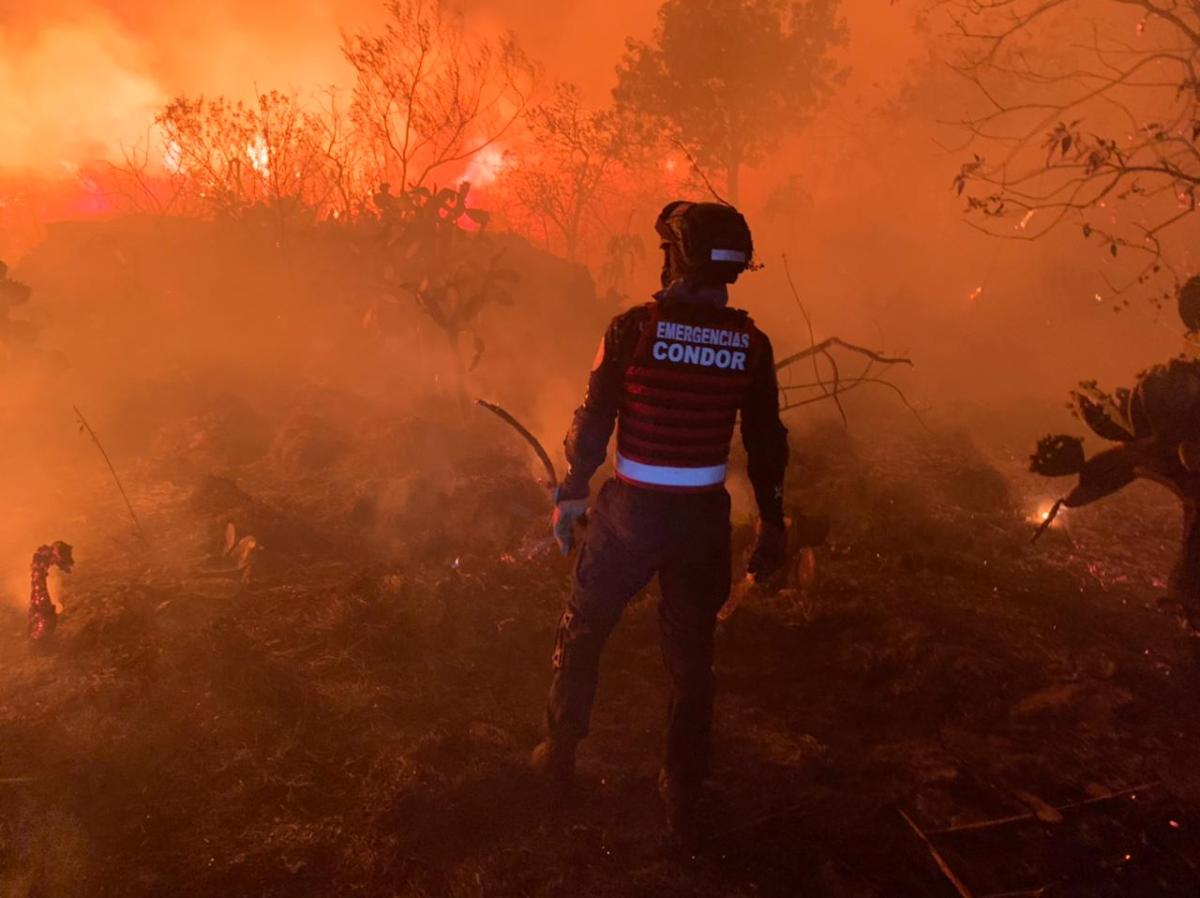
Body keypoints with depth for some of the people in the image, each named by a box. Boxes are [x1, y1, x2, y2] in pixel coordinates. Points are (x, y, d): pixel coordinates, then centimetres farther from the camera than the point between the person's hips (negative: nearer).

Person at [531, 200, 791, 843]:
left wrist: (571, 494, 5)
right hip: (705, 518, 2)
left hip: (630, 513, -2)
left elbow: (594, 421, -8)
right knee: (691, 658, 15)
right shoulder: (751, 344, -4)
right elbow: (767, 443, 1)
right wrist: (772, 524, 12)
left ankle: (560, 755, 37)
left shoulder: (633, 328, -12)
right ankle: (683, 802, 26)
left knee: (581, 634, 21)